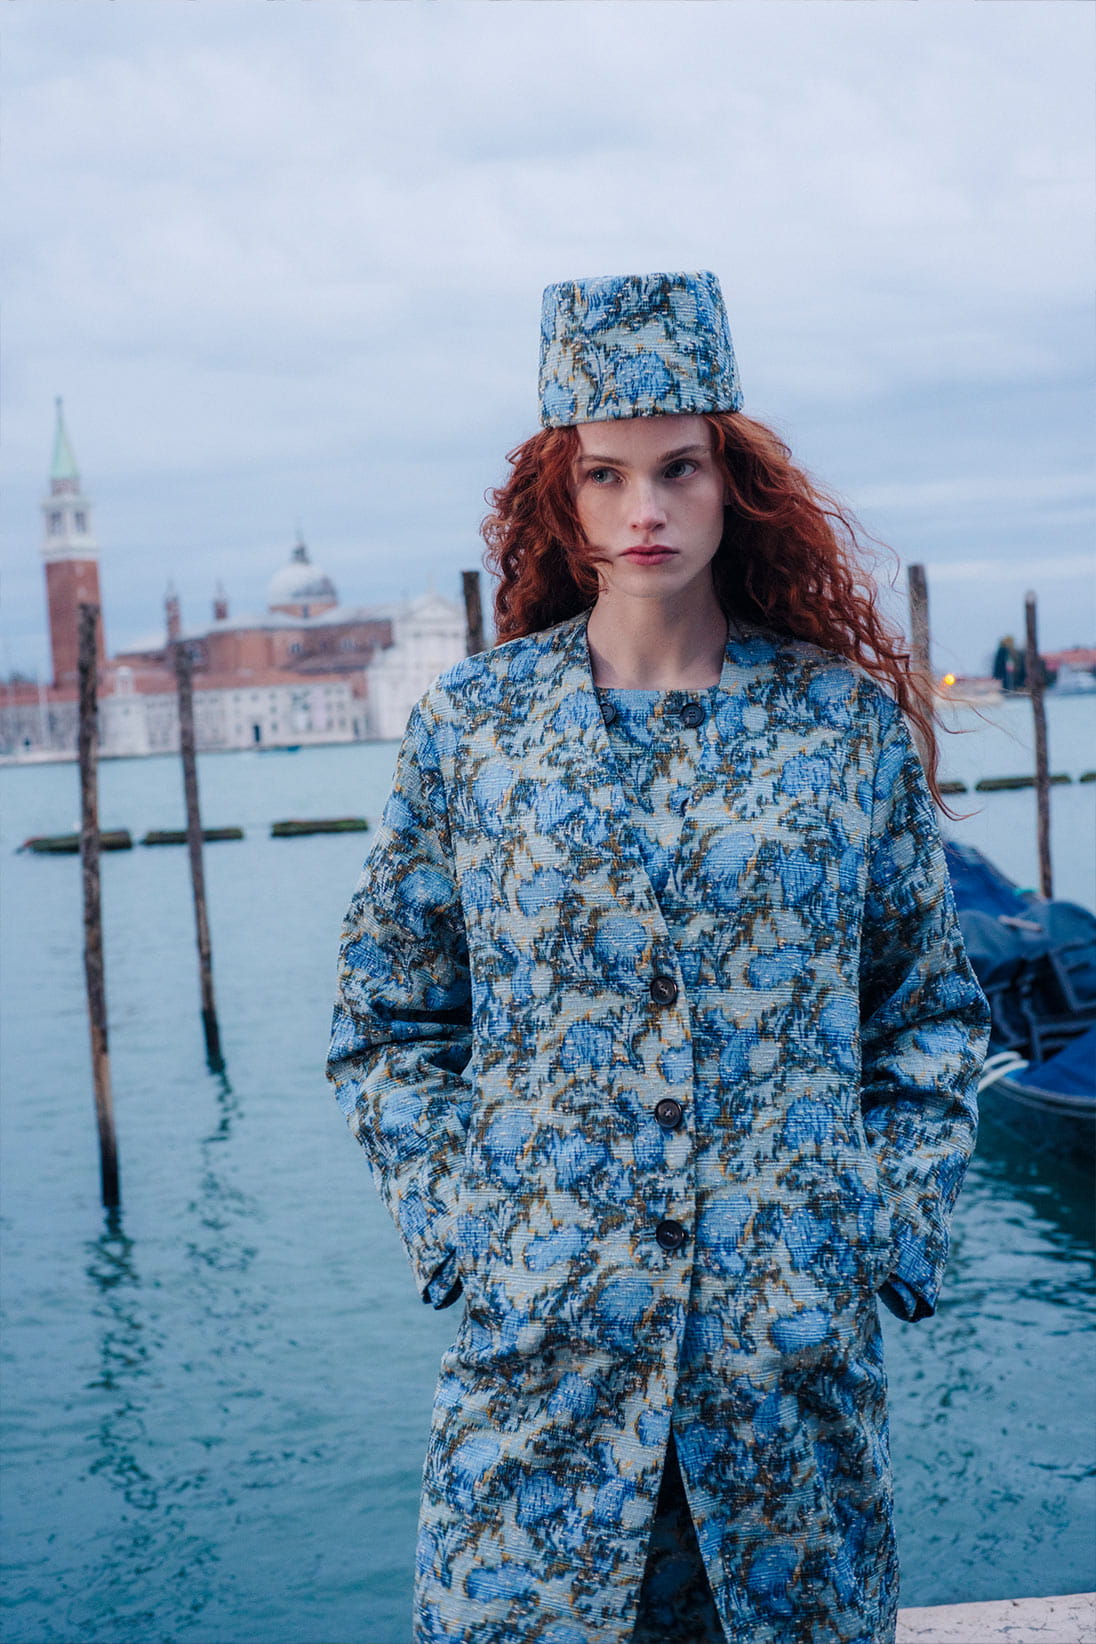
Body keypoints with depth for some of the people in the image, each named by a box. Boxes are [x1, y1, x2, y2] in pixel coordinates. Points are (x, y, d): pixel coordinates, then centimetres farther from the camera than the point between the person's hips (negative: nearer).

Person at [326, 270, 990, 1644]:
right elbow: (387, 1022, 6)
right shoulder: (471, 722, 0)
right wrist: (457, 1228, -3)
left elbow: (932, 1015, 8)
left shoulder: (850, 717, 1)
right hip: (539, 1332, 0)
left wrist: (889, 1234, 0)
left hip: (800, 1329, 1)